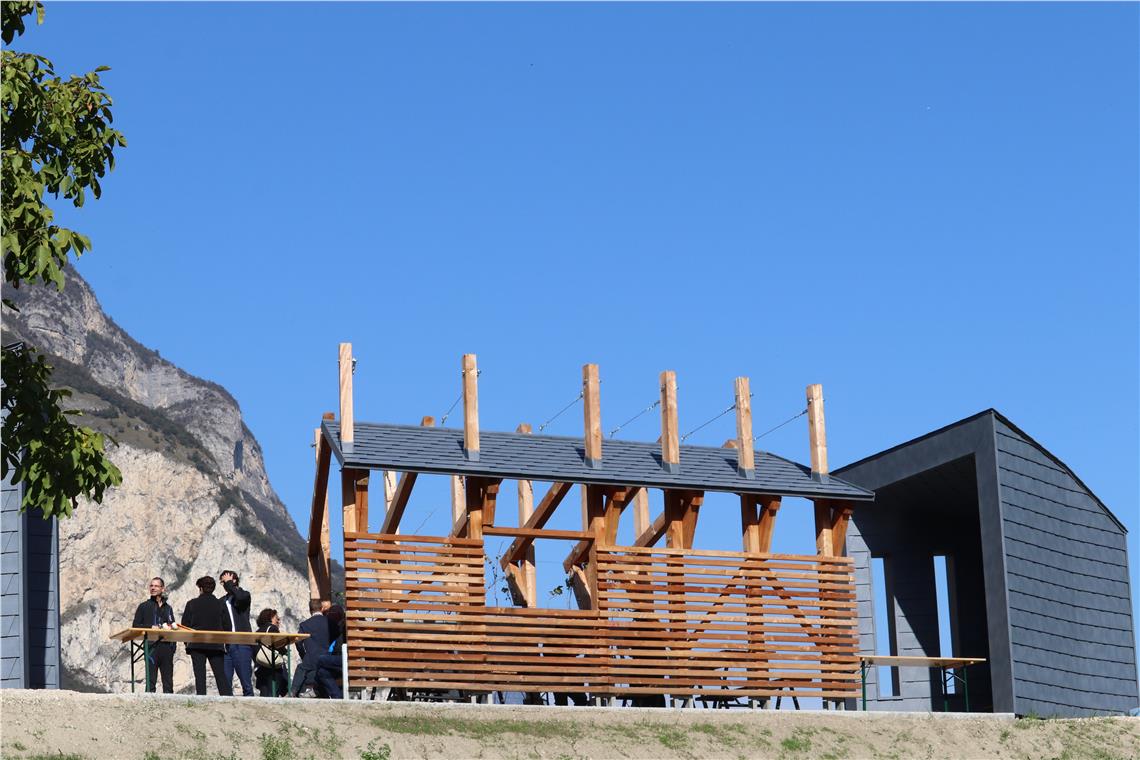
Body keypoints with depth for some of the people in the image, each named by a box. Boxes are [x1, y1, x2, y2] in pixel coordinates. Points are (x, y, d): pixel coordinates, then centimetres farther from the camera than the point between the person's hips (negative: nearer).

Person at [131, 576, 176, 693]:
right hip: (152, 646, -3)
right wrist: (151, 627, -10)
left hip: (167, 647, 3)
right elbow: (135, 626, 3)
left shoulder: (168, 608, 20)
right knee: (151, 681, -9)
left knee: (168, 682, 0)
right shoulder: (144, 607, 11)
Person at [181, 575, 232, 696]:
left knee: (200, 676, -1)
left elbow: (185, 625, 0)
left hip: (197, 644, -1)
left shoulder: (192, 604, -1)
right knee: (220, 675, 4)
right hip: (216, 645, 2)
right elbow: (226, 626, 4)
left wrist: (187, 641, 12)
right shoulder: (220, 604, 2)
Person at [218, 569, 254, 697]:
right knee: (225, 681, -2)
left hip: (242, 644, -5)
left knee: (245, 679, -6)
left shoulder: (245, 595, 6)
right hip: (226, 645, 5)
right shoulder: (222, 601, 20)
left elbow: (240, 597, -19)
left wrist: (229, 583, -5)